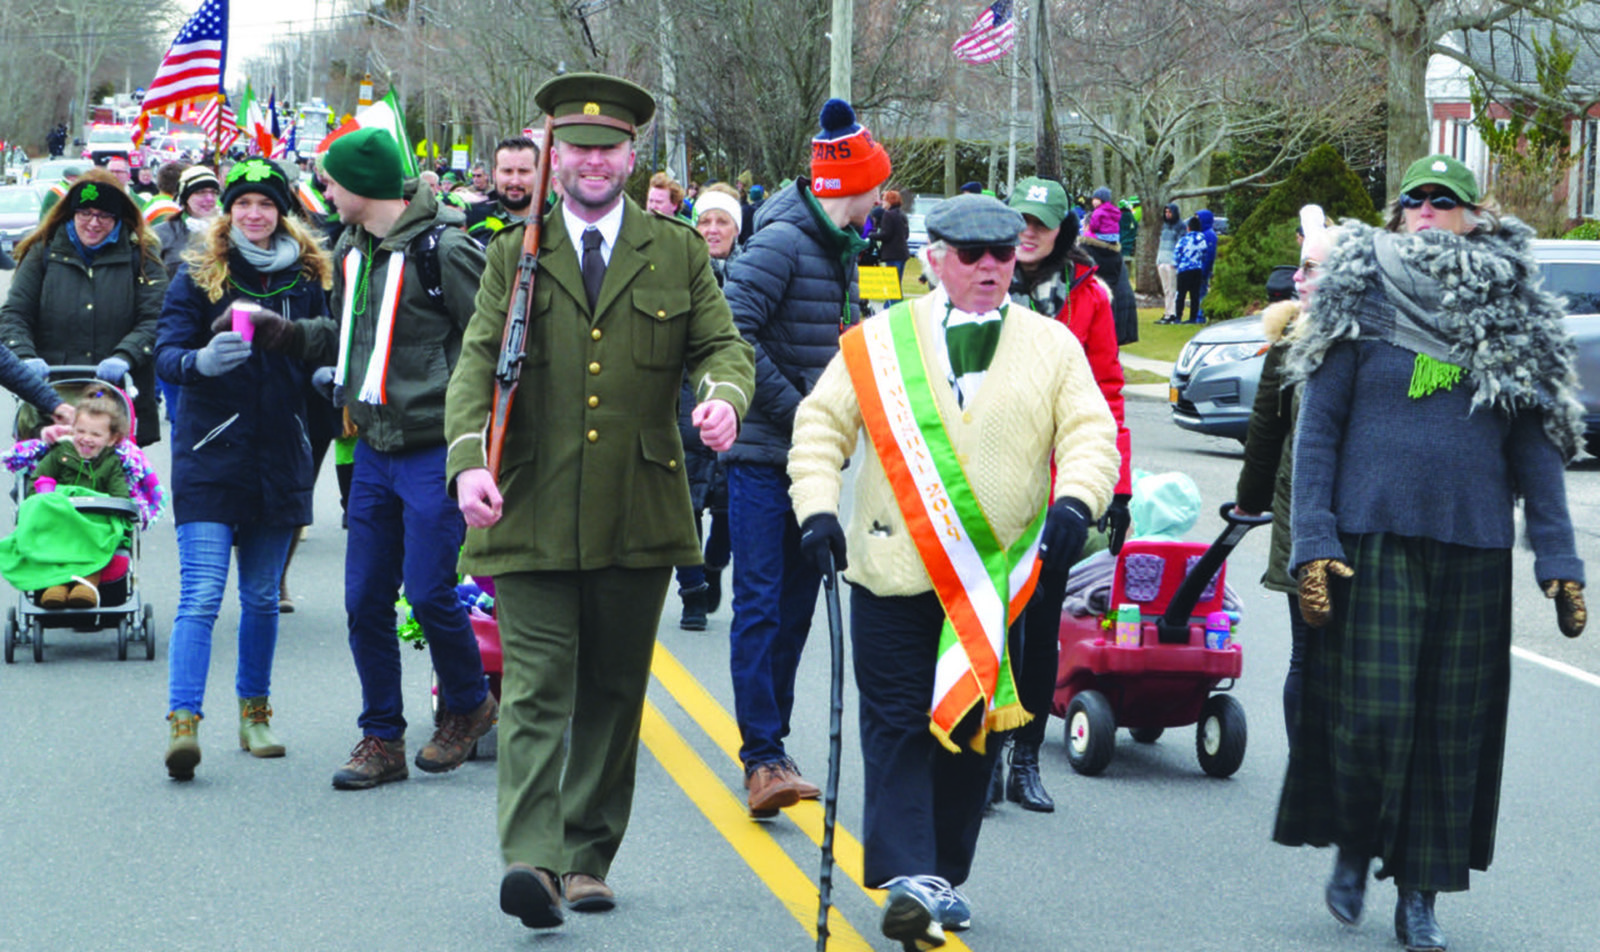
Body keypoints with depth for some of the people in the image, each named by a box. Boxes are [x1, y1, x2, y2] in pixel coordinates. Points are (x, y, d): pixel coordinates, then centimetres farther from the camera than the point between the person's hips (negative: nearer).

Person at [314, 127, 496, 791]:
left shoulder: (443, 250, -13)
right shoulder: (351, 251, 12)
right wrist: (342, 377, 16)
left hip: (434, 449, -7)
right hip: (374, 447, 8)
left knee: (428, 591, -8)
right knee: (365, 600, 5)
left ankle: (468, 705, 18)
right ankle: (382, 739, 15)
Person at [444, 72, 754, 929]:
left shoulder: (677, 252, 10)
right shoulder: (514, 257, 8)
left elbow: (723, 345, 7)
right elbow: (476, 366, 1)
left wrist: (724, 395, -18)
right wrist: (468, 458, -17)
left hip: (637, 519, 2)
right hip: (534, 517, -2)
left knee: (613, 693, 9)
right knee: (536, 689, -9)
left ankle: (587, 858, 19)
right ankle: (531, 859, -17)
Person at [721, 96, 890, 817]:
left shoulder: (841, 248, 15)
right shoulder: (781, 242, -13)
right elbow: (733, 336, -20)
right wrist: (796, 412, -17)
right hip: (763, 452, -9)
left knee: (796, 602, 10)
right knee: (760, 603, -9)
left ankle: (767, 741, 18)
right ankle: (764, 757, -12)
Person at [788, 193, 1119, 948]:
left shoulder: (1051, 345, 8)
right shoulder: (880, 342, 5)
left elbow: (1091, 432, 0)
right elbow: (822, 423, 5)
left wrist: (1076, 499, -19)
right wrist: (817, 505, -9)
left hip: (998, 578, 2)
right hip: (894, 571, -1)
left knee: (972, 725, 8)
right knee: (899, 723, -7)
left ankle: (943, 877, 20)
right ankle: (909, 878, -11)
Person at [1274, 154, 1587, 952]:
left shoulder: (1511, 316, 8)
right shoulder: (1361, 302, 2)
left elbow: (1536, 445, 10)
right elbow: (1317, 428, 2)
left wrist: (1557, 559, 3)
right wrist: (1313, 546, -7)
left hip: (1473, 550, 2)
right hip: (1374, 539, -2)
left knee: (1454, 725, 4)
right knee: (1372, 714, -8)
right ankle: (1354, 848, 18)